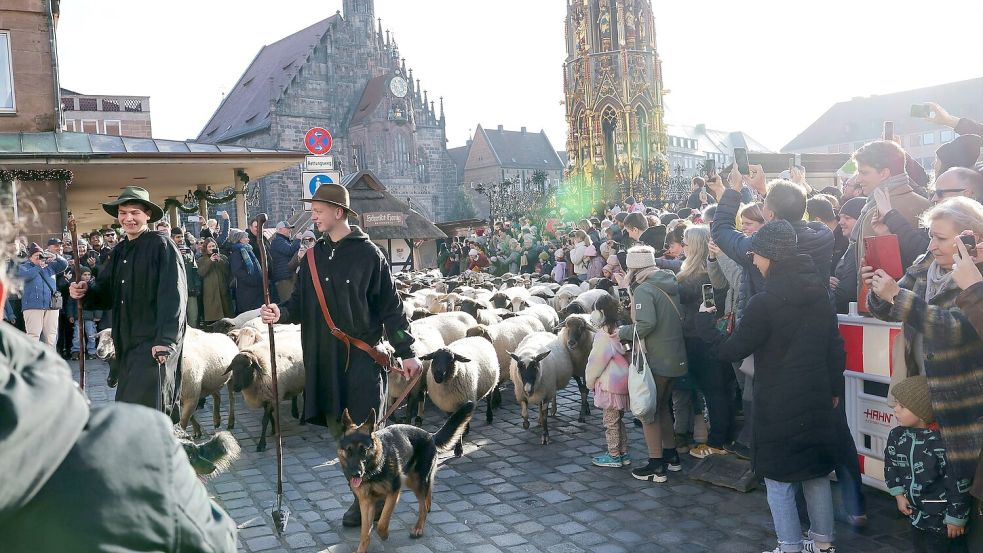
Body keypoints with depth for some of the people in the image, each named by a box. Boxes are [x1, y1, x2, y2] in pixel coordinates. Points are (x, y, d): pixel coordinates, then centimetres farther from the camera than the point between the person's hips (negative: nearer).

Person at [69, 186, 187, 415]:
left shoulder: (161, 245, -8)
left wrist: (166, 340, -24)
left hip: (154, 344, -8)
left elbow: (173, 295, -16)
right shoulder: (119, 251, 16)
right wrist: (86, 290, -5)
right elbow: (106, 289, 18)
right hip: (127, 343, 8)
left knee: (141, 408, -12)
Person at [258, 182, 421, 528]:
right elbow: (301, 302, 13)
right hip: (325, 357, 5)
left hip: (363, 355, -5)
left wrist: (406, 352, -4)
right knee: (338, 429, 7)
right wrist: (282, 313, -10)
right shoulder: (313, 256, 11)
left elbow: (391, 306, -3)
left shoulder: (368, 254, -5)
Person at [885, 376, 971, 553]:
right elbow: (891, 465, 10)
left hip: (943, 516, -7)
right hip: (917, 513, 7)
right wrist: (899, 494, 2)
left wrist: (956, 517, -14)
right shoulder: (897, 436, -7)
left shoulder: (941, 442, -28)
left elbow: (959, 483, -21)